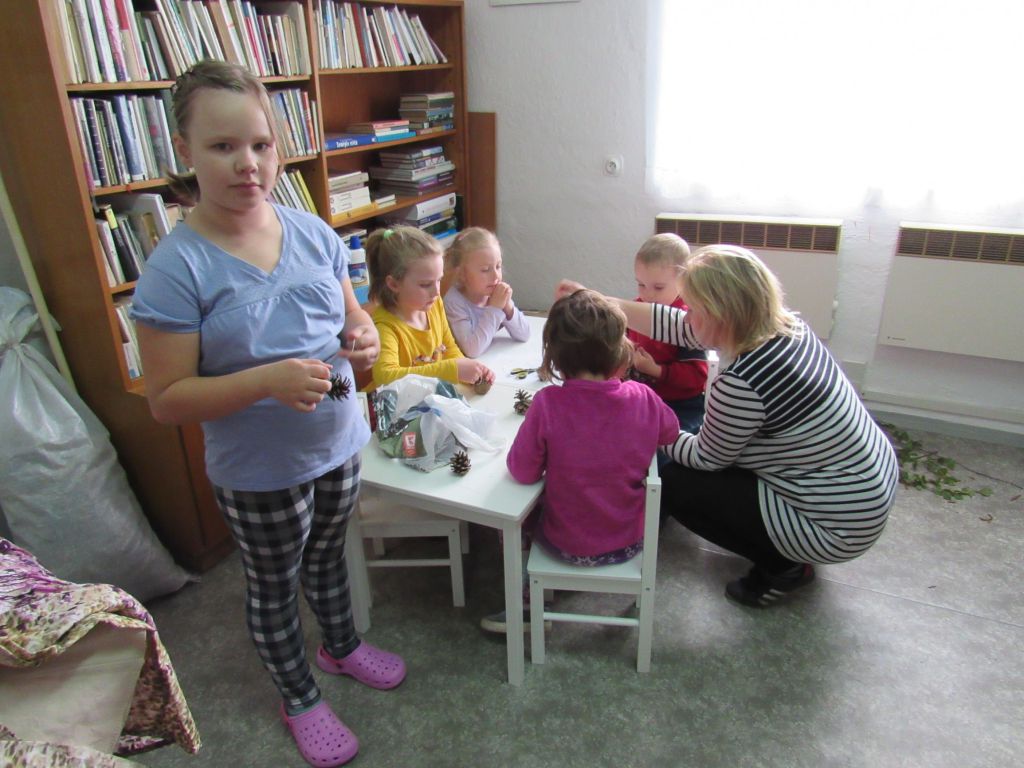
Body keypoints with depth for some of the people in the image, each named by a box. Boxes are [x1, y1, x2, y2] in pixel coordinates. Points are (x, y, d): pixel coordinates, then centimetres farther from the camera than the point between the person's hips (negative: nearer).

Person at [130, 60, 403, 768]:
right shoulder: (177, 266, -20)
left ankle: (342, 645, 56)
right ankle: (299, 699, 45)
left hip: (339, 444, 5)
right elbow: (167, 399, -17)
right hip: (258, 470, -4)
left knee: (327, 556, 28)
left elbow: (353, 319, 8)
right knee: (274, 585, 19)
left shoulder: (312, 232, -5)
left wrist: (364, 341, -15)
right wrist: (269, 379, -31)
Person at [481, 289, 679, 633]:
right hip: (631, 542, 3)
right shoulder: (642, 398, -14)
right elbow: (669, 432, 7)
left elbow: (523, 471, -16)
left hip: (569, 547, -3)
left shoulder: (548, 403, -24)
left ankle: (527, 601, 27)